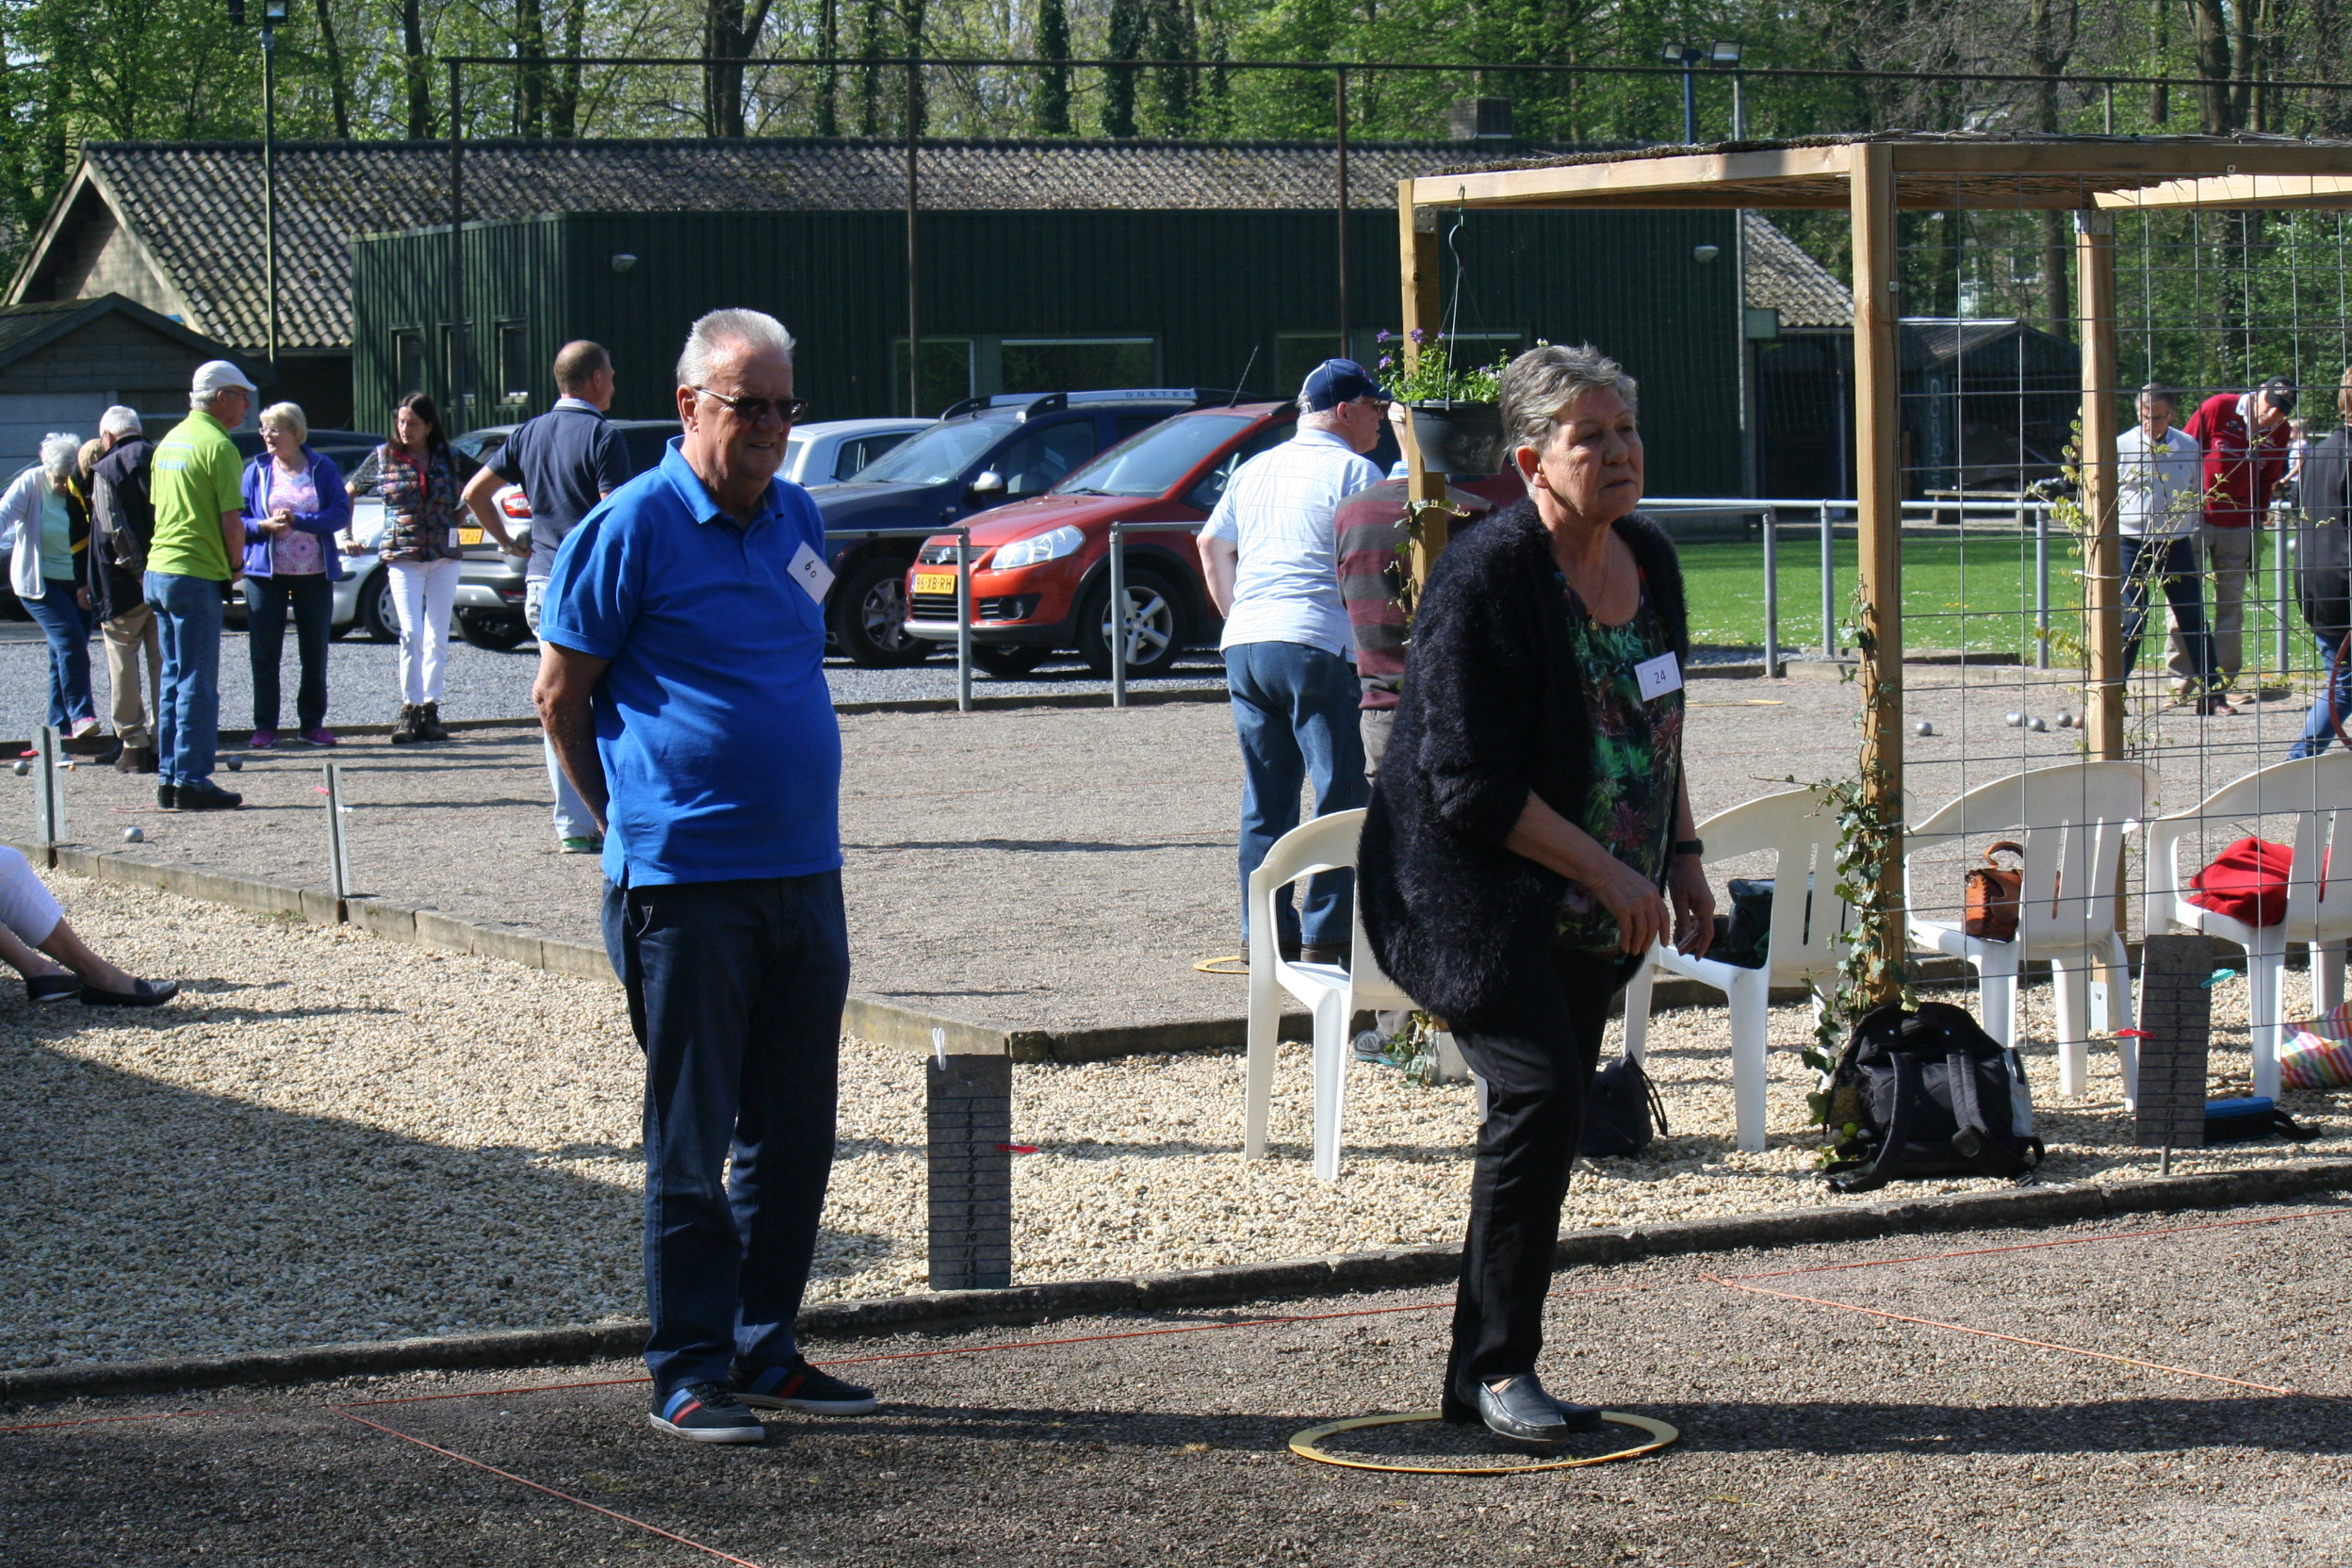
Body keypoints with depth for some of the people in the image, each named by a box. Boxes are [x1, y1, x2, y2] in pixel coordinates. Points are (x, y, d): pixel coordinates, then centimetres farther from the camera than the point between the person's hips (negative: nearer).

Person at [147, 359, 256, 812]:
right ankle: (191, 781, -6)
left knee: (174, 680, 13)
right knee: (197, 685, -6)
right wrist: (236, 566, 2)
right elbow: (231, 520, -15)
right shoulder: (217, 446, -12)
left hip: (158, 570, 9)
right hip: (196, 575, -9)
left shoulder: (171, 441, 15)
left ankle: (168, 777, 13)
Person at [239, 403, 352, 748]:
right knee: (265, 654, -1)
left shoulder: (323, 469, 2)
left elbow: (341, 513, -7)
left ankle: (312, 723, 15)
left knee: (315, 652, 4)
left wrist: (298, 520, -19)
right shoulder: (257, 470, 5)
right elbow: (238, 519, 4)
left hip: (314, 574, 0)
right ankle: (265, 726, 6)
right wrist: (265, 526, -17)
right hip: (266, 573, 0)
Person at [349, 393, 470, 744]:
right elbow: (348, 495, 15)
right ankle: (409, 708, -4)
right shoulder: (383, 457, 3)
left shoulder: (448, 458, 5)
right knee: (411, 633, -10)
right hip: (402, 556, -2)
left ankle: (430, 708, 8)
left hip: (444, 556, 2)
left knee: (437, 636, 2)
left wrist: (459, 516, 9)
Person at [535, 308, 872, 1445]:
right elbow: (558, 695, -3)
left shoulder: (799, 520, 13)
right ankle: (687, 1372, 6)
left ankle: (766, 1351, 21)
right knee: (691, 1141, -1)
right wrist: (629, 824, 2)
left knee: (795, 1135, 11)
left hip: (804, 874, 6)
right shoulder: (633, 527, -7)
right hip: (685, 883, -6)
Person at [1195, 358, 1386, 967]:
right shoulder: (1354, 472, -2)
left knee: (1265, 797, 12)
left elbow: (1212, 544, 23)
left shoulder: (1254, 470, 20)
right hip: (1314, 644, -7)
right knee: (1340, 796, -2)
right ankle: (1326, 935, -6)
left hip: (1243, 644, 7)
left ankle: (1263, 931, 13)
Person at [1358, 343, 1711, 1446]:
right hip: (1478, 897, -8)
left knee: (1552, 1120, 7)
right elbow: (1467, 781, -22)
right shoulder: (1485, 579, -19)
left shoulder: (1650, 560, 6)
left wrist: (1683, 858, 14)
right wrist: (1608, 871, -21)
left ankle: (1485, 1374, 16)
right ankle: (1497, 1365, -9)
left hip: (1590, 916, 8)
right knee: (1539, 1092, -19)